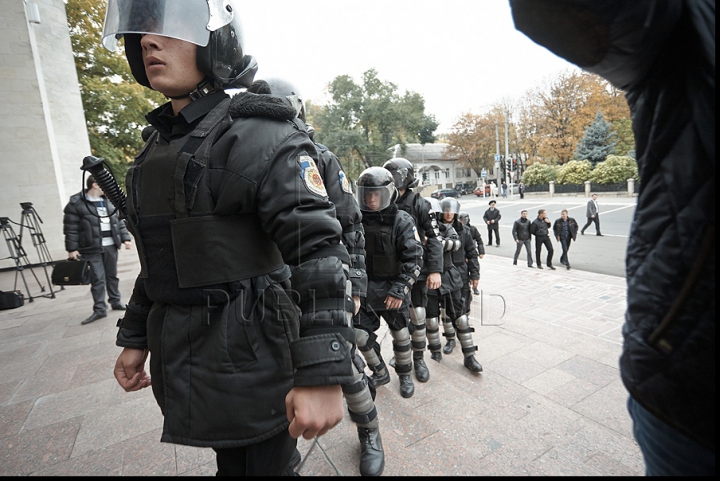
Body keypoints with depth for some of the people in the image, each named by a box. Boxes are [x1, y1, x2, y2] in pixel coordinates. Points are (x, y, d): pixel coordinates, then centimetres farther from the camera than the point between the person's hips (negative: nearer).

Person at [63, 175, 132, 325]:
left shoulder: (109, 200, 11)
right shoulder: (76, 203, -6)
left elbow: (119, 221, 14)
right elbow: (71, 228, -7)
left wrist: (125, 238, 8)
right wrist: (72, 248, -9)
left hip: (111, 246, 5)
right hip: (92, 249, -5)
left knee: (112, 275, 13)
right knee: (97, 279, -3)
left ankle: (115, 301, 25)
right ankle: (99, 309, 5)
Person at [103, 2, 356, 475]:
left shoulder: (259, 136, -15)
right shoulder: (158, 148, 11)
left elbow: (318, 254, -24)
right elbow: (160, 257, 16)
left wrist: (322, 375, -27)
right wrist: (136, 338, 17)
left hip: (251, 364, -7)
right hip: (185, 362, 8)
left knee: (266, 462, 14)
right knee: (229, 461, 26)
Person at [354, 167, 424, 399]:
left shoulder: (402, 221, -12)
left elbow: (414, 259, -14)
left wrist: (399, 289, -20)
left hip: (393, 288, -3)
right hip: (364, 289, 3)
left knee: (400, 333, 12)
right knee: (361, 334, 6)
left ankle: (405, 375, 37)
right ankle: (380, 372, 31)